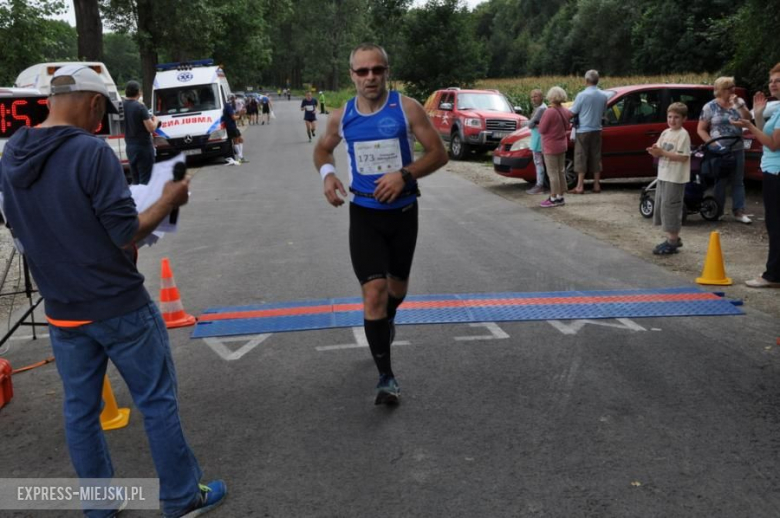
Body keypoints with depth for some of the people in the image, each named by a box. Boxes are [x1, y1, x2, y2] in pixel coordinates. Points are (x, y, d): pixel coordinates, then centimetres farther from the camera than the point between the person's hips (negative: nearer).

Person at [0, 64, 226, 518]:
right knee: (158, 403, 8)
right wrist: (169, 201, -4)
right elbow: (127, 234, -20)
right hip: (118, 306, -6)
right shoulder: (92, 152, -19)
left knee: (80, 412, 16)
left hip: (62, 312, 7)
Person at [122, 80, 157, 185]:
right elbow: (151, 128, -18)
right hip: (143, 147, -7)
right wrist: (155, 120, 2)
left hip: (129, 146, 7)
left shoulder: (122, 106, 4)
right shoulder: (140, 107, -16)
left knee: (135, 179, 15)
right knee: (145, 180, -3)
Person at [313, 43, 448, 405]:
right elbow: (322, 149, 18)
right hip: (364, 214, 0)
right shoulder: (341, 117, -1)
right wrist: (326, 173, -5)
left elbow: (439, 153, -7)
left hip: (403, 212, 0)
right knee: (374, 292, -11)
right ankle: (386, 376, -2)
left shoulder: (407, 108, -9)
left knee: (397, 286, 19)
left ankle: (386, 321, 56)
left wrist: (405, 174, -24)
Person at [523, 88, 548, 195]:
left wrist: (526, 123, 1)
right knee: (539, 162, 14)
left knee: (538, 162, -9)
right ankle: (539, 185, 19)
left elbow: (531, 124, -18)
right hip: (537, 136, 11)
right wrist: (529, 123, -3)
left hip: (539, 137, -11)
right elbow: (531, 123, 16)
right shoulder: (538, 107, 16)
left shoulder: (541, 108, -17)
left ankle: (540, 186, -7)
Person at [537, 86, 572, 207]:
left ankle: (553, 199, 2)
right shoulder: (565, 112, 3)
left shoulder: (549, 112, -21)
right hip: (562, 145, 8)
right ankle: (560, 197, 20)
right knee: (561, 171, 13)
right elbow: (567, 127, 12)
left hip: (551, 147, -8)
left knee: (552, 173, -2)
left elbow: (541, 130, -15)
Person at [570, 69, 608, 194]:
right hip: (597, 130, 5)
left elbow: (573, 112, -8)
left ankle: (580, 186, -2)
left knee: (581, 158, -1)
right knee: (596, 157, 10)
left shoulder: (582, 95, -15)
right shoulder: (603, 96, 4)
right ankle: (596, 185, 13)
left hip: (583, 131, -5)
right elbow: (603, 112, 15)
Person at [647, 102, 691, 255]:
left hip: (675, 178, -8)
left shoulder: (683, 134, -11)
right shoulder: (665, 133, 12)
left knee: (669, 207, -6)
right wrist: (655, 151, -9)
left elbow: (684, 157, -19)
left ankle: (672, 243, 2)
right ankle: (673, 238, 25)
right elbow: (659, 153, 15)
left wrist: (662, 152, -21)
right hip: (663, 176, 8)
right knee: (661, 206, 13)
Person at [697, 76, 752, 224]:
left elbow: (748, 120, -6)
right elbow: (700, 130, -3)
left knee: (738, 181, 4)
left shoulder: (739, 102, 6)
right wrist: (712, 144, -15)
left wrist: (738, 104, -15)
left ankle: (739, 211, 7)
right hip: (719, 150, -3)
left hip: (737, 149, 3)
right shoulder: (710, 107, -4)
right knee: (720, 181, 3)